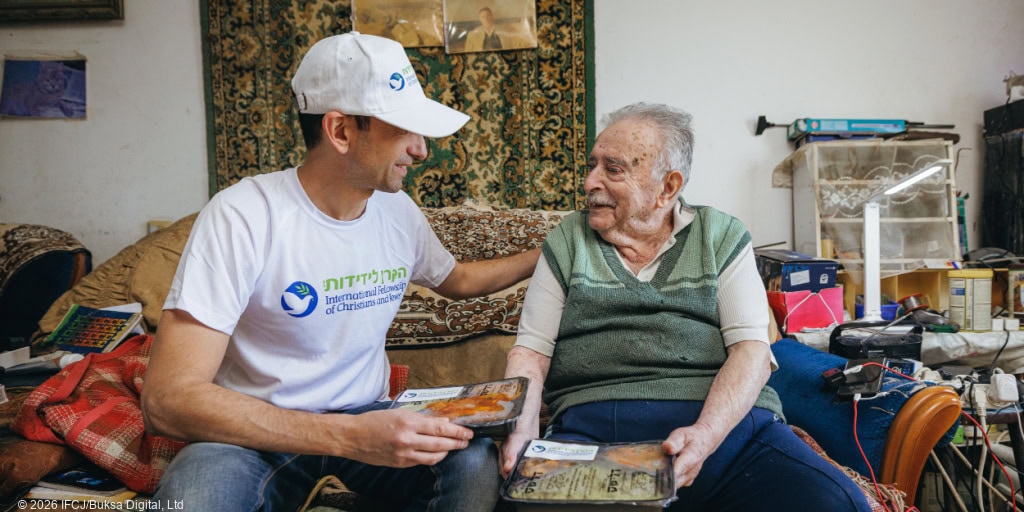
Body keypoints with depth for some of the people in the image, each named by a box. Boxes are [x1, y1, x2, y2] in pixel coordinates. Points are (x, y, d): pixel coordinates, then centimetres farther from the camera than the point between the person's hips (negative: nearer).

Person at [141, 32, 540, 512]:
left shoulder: (399, 212, 0)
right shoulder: (242, 216, -20)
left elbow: (456, 279, 23)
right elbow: (166, 399, -26)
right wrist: (348, 437, -36)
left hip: (366, 418, 4)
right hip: (260, 434, -4)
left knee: (475, 462, -25)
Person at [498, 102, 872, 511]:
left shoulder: (722, 236, 11)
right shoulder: (568, 240, 14)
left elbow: (751, 347, 0)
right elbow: (531, 349, 9)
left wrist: (705, 434, -19)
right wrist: (522, 426, -12)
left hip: (726, 420, 1)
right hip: (591, 427, 0)